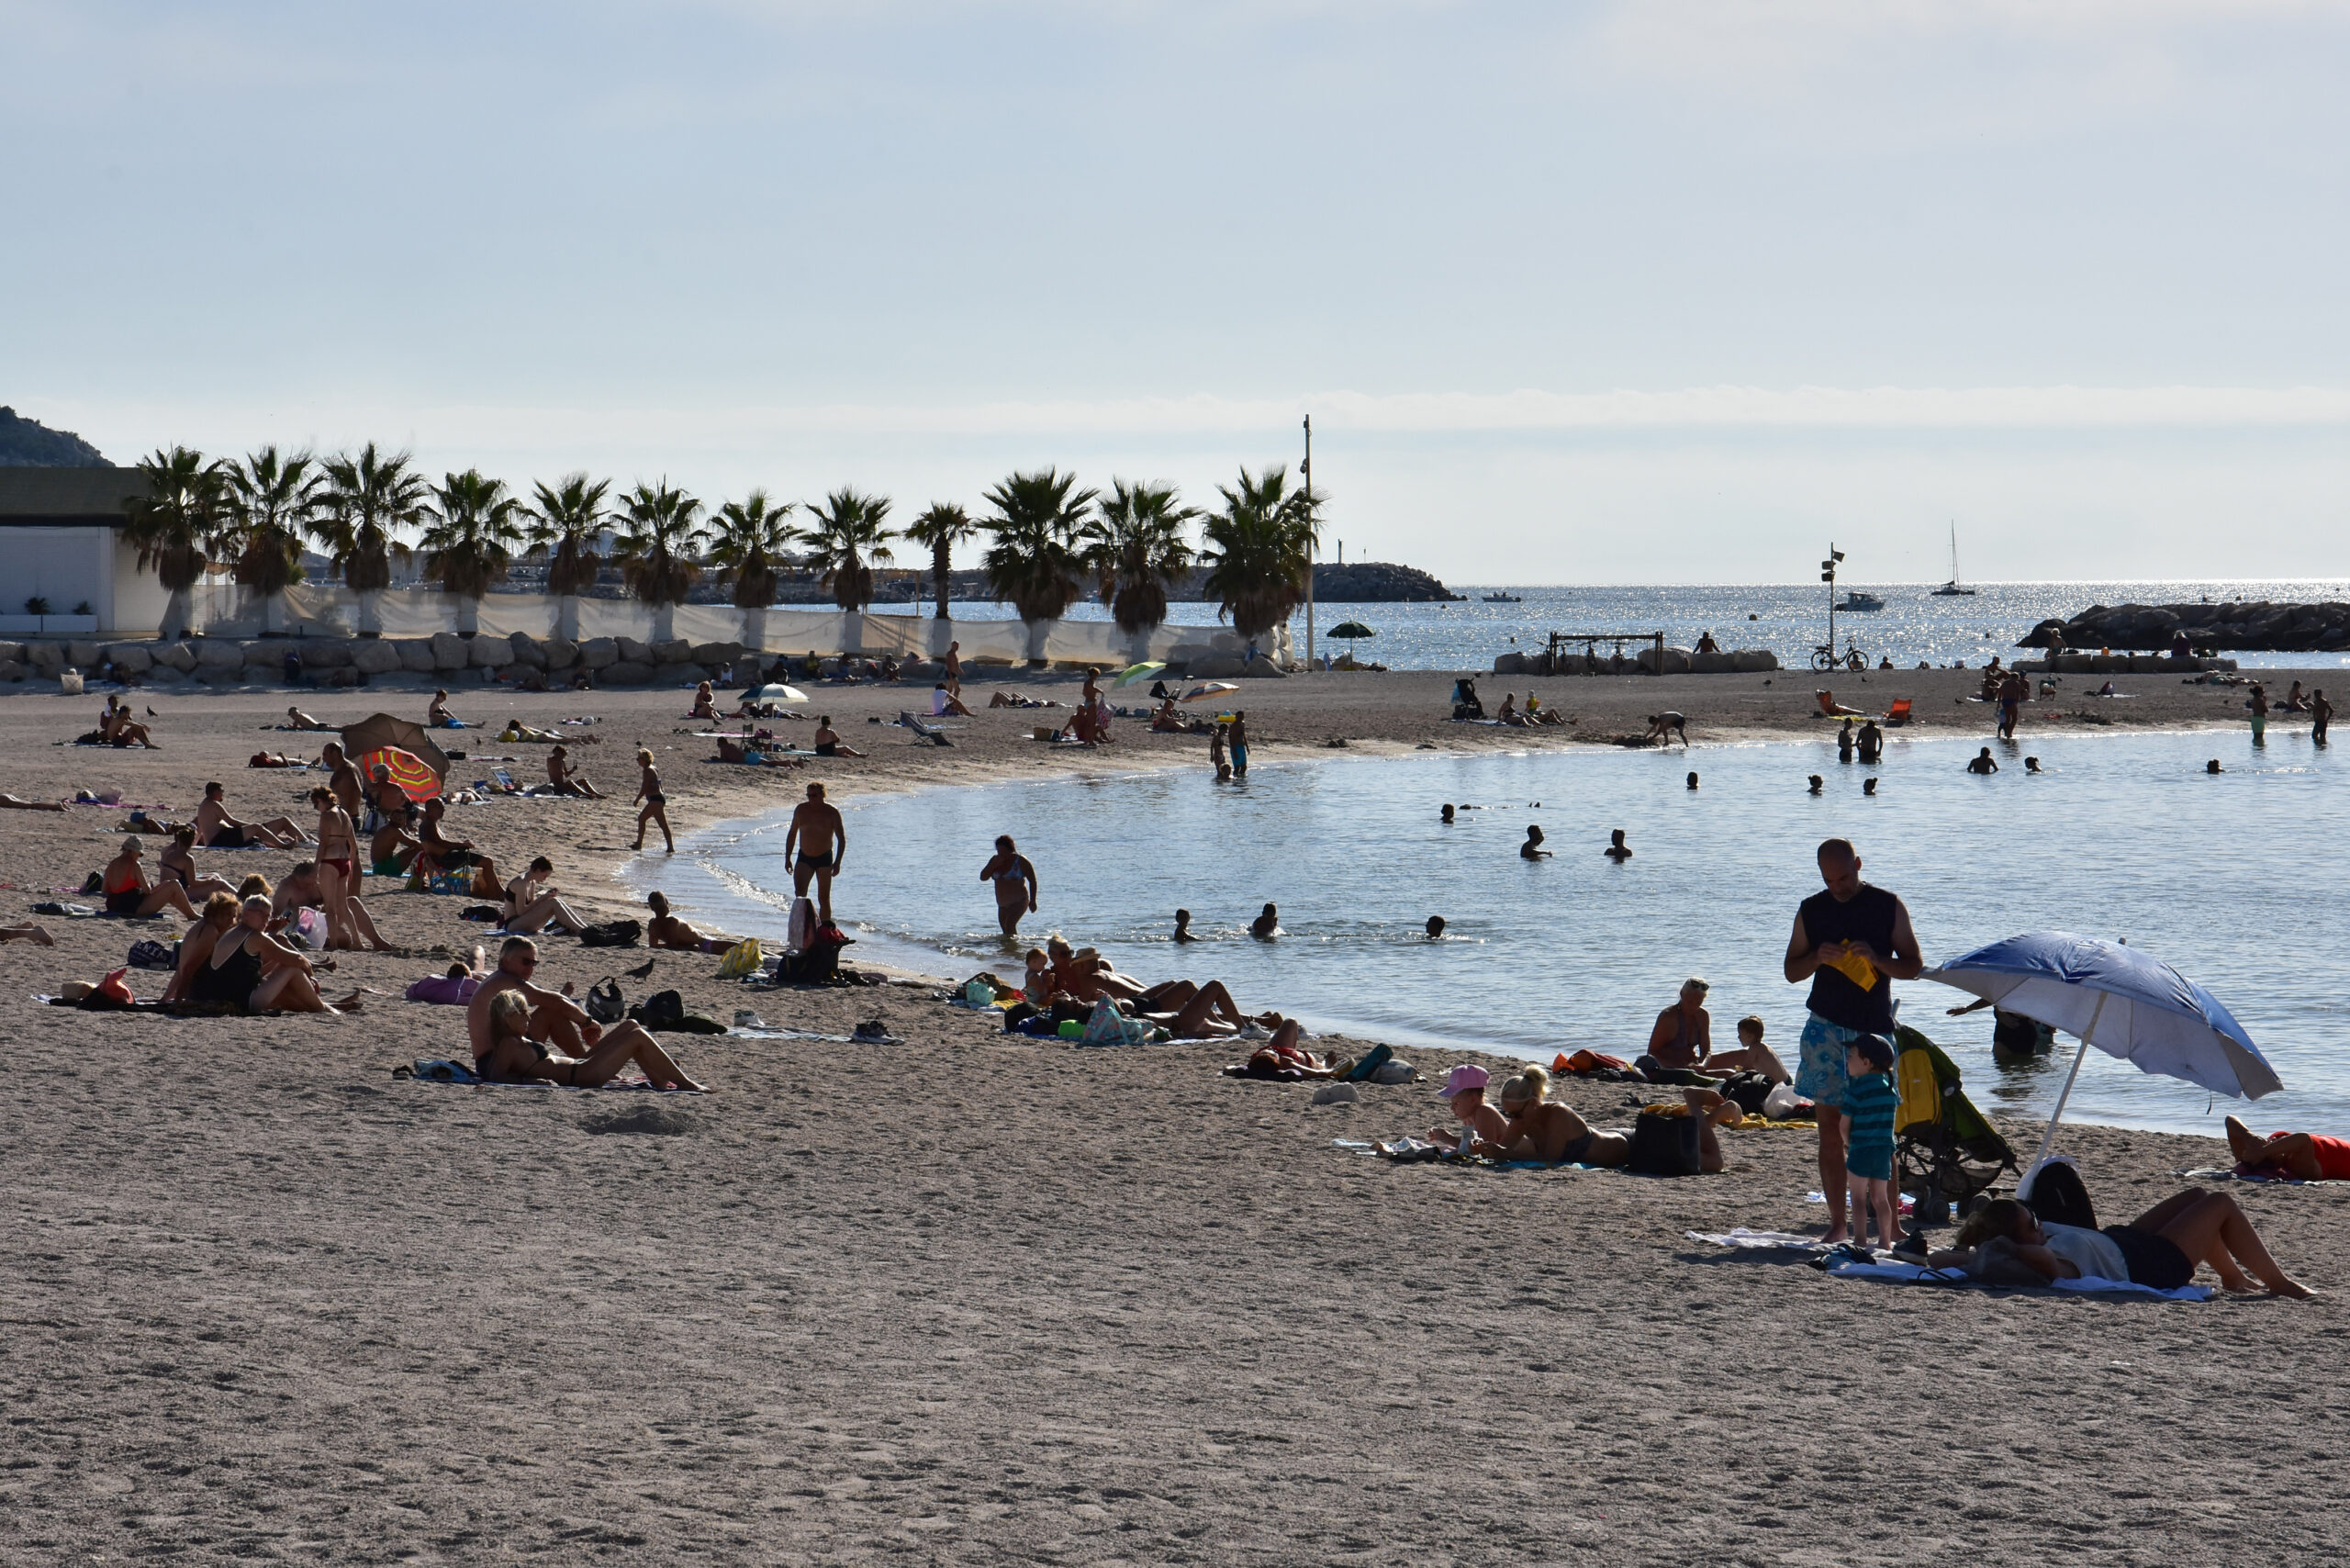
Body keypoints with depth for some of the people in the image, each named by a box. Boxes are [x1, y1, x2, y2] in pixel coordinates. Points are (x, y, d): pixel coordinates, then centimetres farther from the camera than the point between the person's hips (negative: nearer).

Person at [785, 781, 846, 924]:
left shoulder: (832, 812, -8)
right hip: (804, 858, 3)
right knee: (799, 893, -15)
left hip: (824, 859, -3)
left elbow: (842, 839, -6)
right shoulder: (801, 809, 1)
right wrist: (788, 858, 7)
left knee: (824, 898, 1)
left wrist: (837, 862, -16)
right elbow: (792, 834, 11)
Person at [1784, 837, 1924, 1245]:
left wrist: (1876, 960, -16)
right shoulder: (1811, 911, 8)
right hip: (1827, 1028, 1)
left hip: (1875, 1029, -1)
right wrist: (1818, 958, -10)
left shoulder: (1888, 907, 3)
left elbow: (1913, 966, 4)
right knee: (1830, 1126, -1)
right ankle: (1837, 1221, 1)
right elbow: (1791, 971, 12)